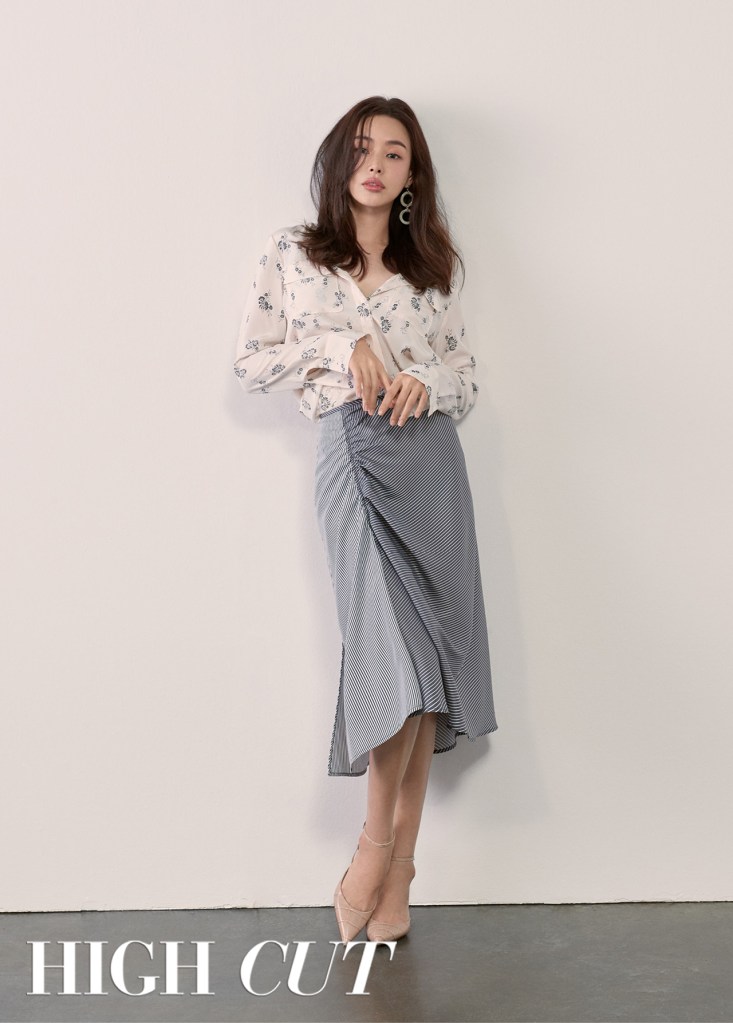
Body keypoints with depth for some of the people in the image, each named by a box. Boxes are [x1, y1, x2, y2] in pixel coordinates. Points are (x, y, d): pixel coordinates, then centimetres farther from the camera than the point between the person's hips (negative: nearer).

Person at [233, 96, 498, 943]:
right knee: (393, 648, -14)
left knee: (427, 654, -1)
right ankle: (383, 851, 2)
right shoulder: (292, 255, 11)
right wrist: (341, 346, -6)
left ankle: (391, 861, 10)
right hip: (354, 456, -3)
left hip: (431, 457, 3)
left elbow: (468, 376, 17)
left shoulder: (427, 268, 17)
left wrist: (429, 381, -5)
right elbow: (250, 362, 6)